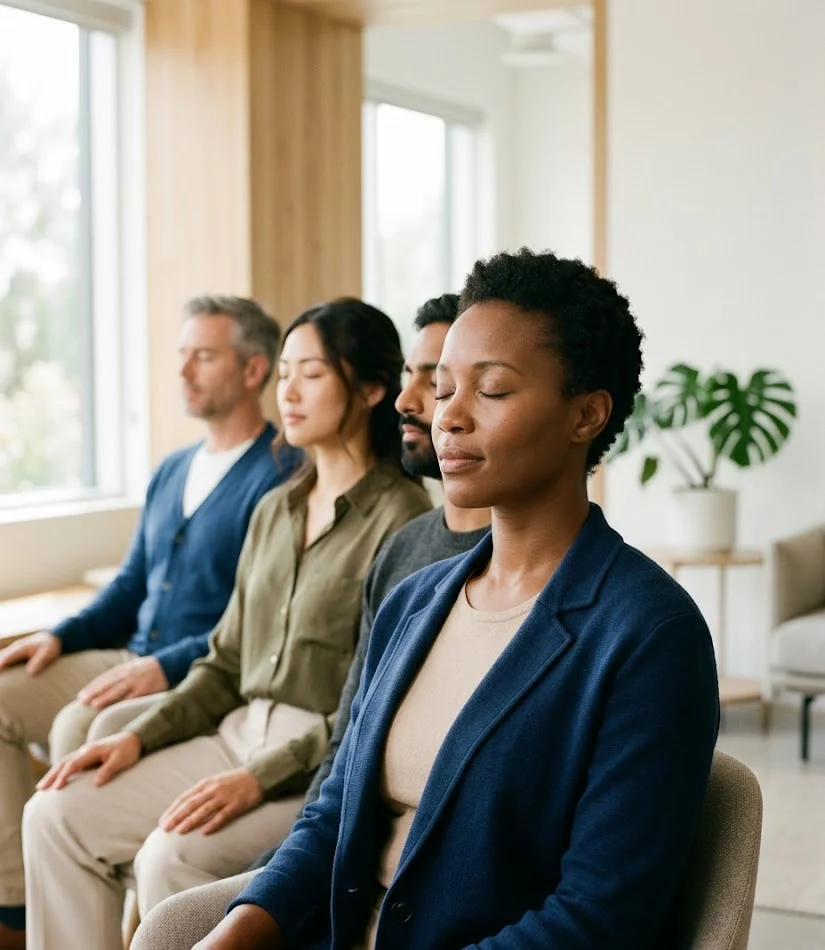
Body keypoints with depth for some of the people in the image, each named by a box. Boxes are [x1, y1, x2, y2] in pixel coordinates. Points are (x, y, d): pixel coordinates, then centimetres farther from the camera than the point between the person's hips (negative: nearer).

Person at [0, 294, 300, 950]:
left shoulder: (281, 477, -11)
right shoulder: (172, 472, 17)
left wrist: (168, 667, -25)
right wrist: (61, 637, 5)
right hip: (133, 658, 9)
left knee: (78, 730, -30)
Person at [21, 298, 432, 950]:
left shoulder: (400, 518, -12)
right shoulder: (275, 511, 13)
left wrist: (260, 776, -22)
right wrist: (138, 738, 3)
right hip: (238, 735, 8)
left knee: (171, 857, -28)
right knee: (56, 816, -6)